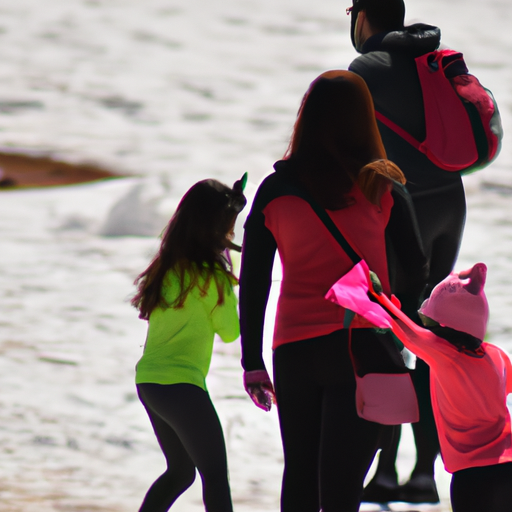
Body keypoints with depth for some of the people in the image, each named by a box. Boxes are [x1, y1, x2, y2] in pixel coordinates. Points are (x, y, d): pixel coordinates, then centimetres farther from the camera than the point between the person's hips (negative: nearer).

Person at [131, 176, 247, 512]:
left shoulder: (168, 266, 7)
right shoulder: (210, 277, -14)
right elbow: (230, 332, -6)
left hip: (148, 381, 8)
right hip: (182, 384, -8)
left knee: (181, 471, 21)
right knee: (215, 474, -6)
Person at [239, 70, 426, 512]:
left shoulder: (275, 189, 3)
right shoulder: (380, 187, -2)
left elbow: (252, 283, 6)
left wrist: (252, 363, 13)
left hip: (293, 351, 2)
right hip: (365, 347, -2)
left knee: (299, 476, 19)